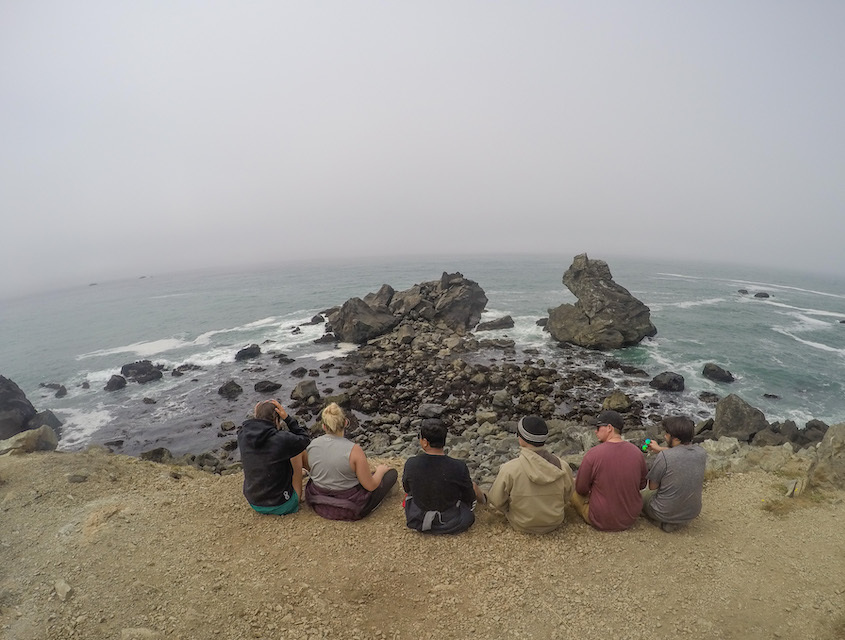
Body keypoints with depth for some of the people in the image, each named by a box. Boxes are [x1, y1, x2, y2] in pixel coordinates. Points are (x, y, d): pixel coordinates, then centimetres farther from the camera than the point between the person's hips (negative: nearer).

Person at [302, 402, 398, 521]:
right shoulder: (354, 450, -26)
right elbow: (371, 486, -18)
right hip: (350, 510, -5)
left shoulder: (311, 445, -12)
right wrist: (380, 470, 3)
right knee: (392, 472, 12)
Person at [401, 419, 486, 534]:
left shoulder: (411, 464, -21)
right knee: (473, 485, 23)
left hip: (417, 520, 2)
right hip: (451, 523, -1)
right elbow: (469, 497, -9)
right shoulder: (459, 467, -27)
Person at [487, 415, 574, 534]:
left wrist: (508, 510, 6)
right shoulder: (562, 467, -21)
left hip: (522, 525, -3)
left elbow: (496, 501, -16)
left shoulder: (509, 469, -30)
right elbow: (567, 497, -3)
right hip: (555, 523, 3)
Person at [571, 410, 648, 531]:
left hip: (601, 522, -5)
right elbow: (642, 485, 6)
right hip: (631, 518, 5)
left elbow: (581, 489, -12)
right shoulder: (637, 452, -10)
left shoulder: (593, 454, -24)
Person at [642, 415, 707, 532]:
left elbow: (652, 487, -13)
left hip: (665, 513, -5)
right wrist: (659, 449, 22)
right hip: (692, 513, 5)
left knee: (642, 494, 24)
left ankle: (666, 521, 9)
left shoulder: (664, 457, -27)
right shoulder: (701, 453, -11)